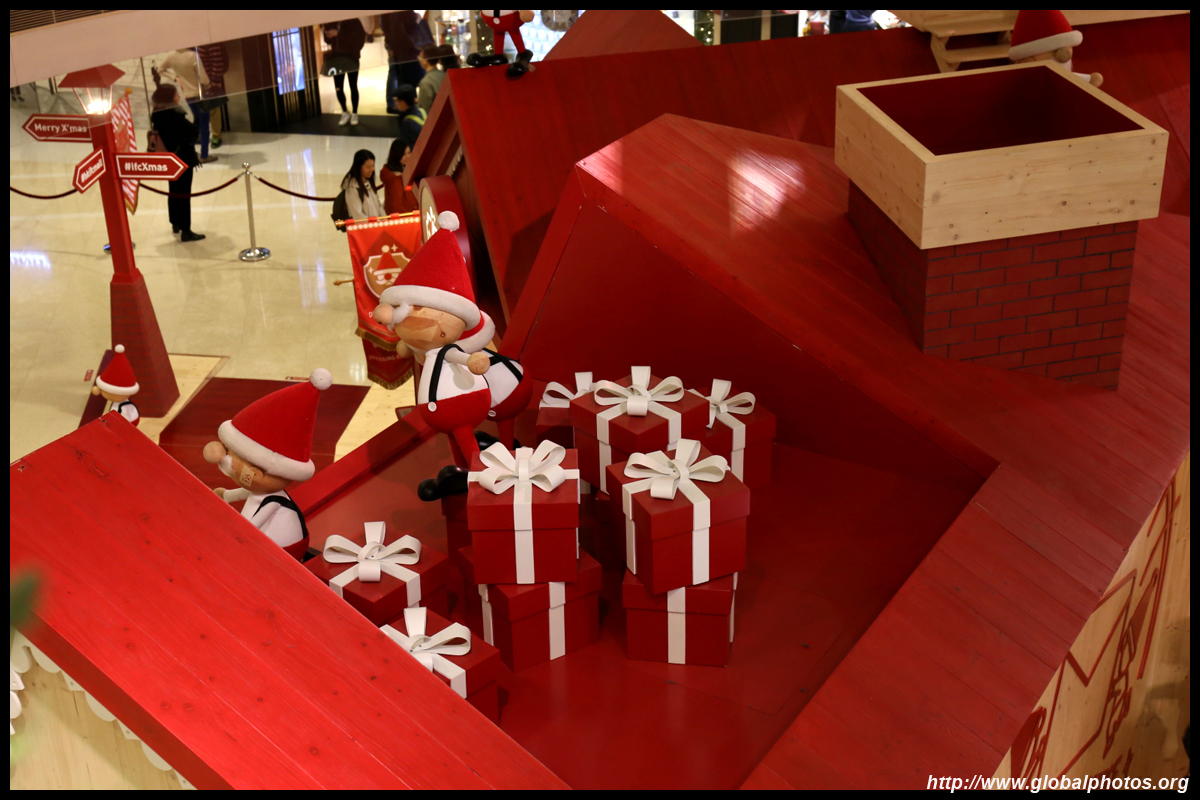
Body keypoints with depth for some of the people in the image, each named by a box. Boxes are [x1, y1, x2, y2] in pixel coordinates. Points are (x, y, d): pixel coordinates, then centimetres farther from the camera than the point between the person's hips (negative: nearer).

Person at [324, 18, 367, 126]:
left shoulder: (353, 20, -9)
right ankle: (345, 112, 19)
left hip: (351, 58, -4)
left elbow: (361, 37, -18)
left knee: (353, 87, 6)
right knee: (338, 88, 2)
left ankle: (354, 114, 16)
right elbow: (328, 41, 12)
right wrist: (328, 36, -14)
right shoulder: (330, 23, 4)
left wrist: (339, 34, -23)